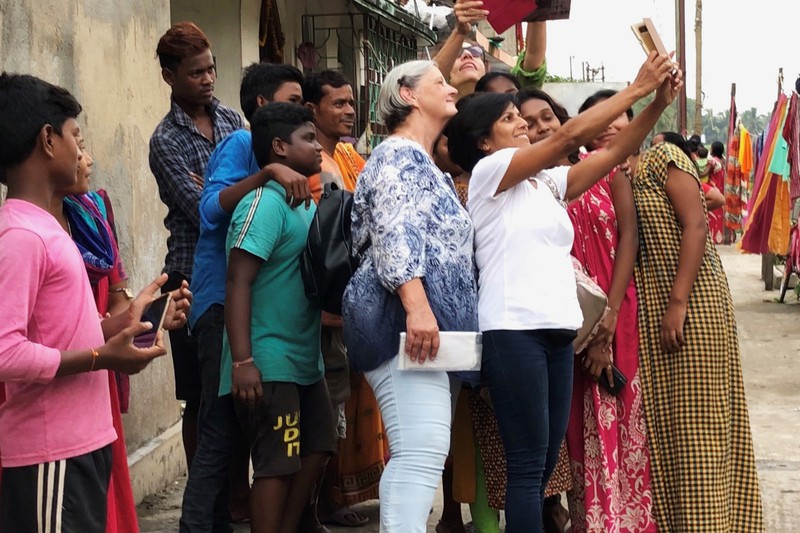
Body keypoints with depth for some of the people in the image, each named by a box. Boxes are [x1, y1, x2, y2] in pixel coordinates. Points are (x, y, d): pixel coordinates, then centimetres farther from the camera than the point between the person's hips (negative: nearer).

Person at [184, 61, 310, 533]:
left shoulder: (272, 153, 18)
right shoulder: (241, 144, -5)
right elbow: (213, 206, -22)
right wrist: (268, 172, -32)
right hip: (224, 303, -9)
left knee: (240, 427, 12)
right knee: (222, 432, -11)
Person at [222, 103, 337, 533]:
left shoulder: (303, 204, 13)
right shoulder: (265, 203, -16)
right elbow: (238, 283, -22)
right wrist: (242, 361, -26)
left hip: (305, 361, 9)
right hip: (269, 364, -9)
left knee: (315, 452, 14)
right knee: (277, 464, -4)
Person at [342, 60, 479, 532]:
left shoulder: (424, 163, 28)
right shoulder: (399, 155, -3)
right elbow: (395, 235, -18)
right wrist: (417, 307, -28)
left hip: (432, 325, 10)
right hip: (407, 321, -10)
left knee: (417, 453, 6)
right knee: (422, 450, -19)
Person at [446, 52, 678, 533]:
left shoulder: (546, 182, 19)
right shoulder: (488, 172, -3)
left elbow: (614, 153, 12)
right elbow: (570, 136, -9)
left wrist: (658, 104, -1)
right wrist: (637, 88, -5)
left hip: (558, 331, 8)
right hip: (514, 330, -8)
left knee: (548, 460, 9)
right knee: (528, 462, -8)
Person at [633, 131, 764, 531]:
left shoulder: (664, 156, -5)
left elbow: (696, 225, -15)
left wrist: (678, 302, -22)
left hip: (690, 300, -7)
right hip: (650, 306, 7)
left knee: (694, 418, -5)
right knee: (663, 419, 10)